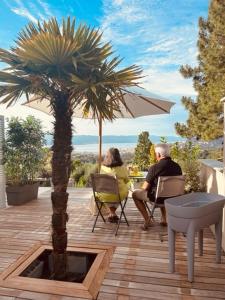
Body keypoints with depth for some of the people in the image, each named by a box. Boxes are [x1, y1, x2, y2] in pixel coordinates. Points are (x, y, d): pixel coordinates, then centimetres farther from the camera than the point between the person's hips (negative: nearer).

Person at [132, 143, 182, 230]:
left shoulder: (154, 167, -21)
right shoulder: (177, 166, -4)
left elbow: (145, 187, -14)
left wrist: (143, 188, 10)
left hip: (158, 197, -6)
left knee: (135, 194, 15)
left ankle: (147, 221, 13)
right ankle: (164, 219, 34)